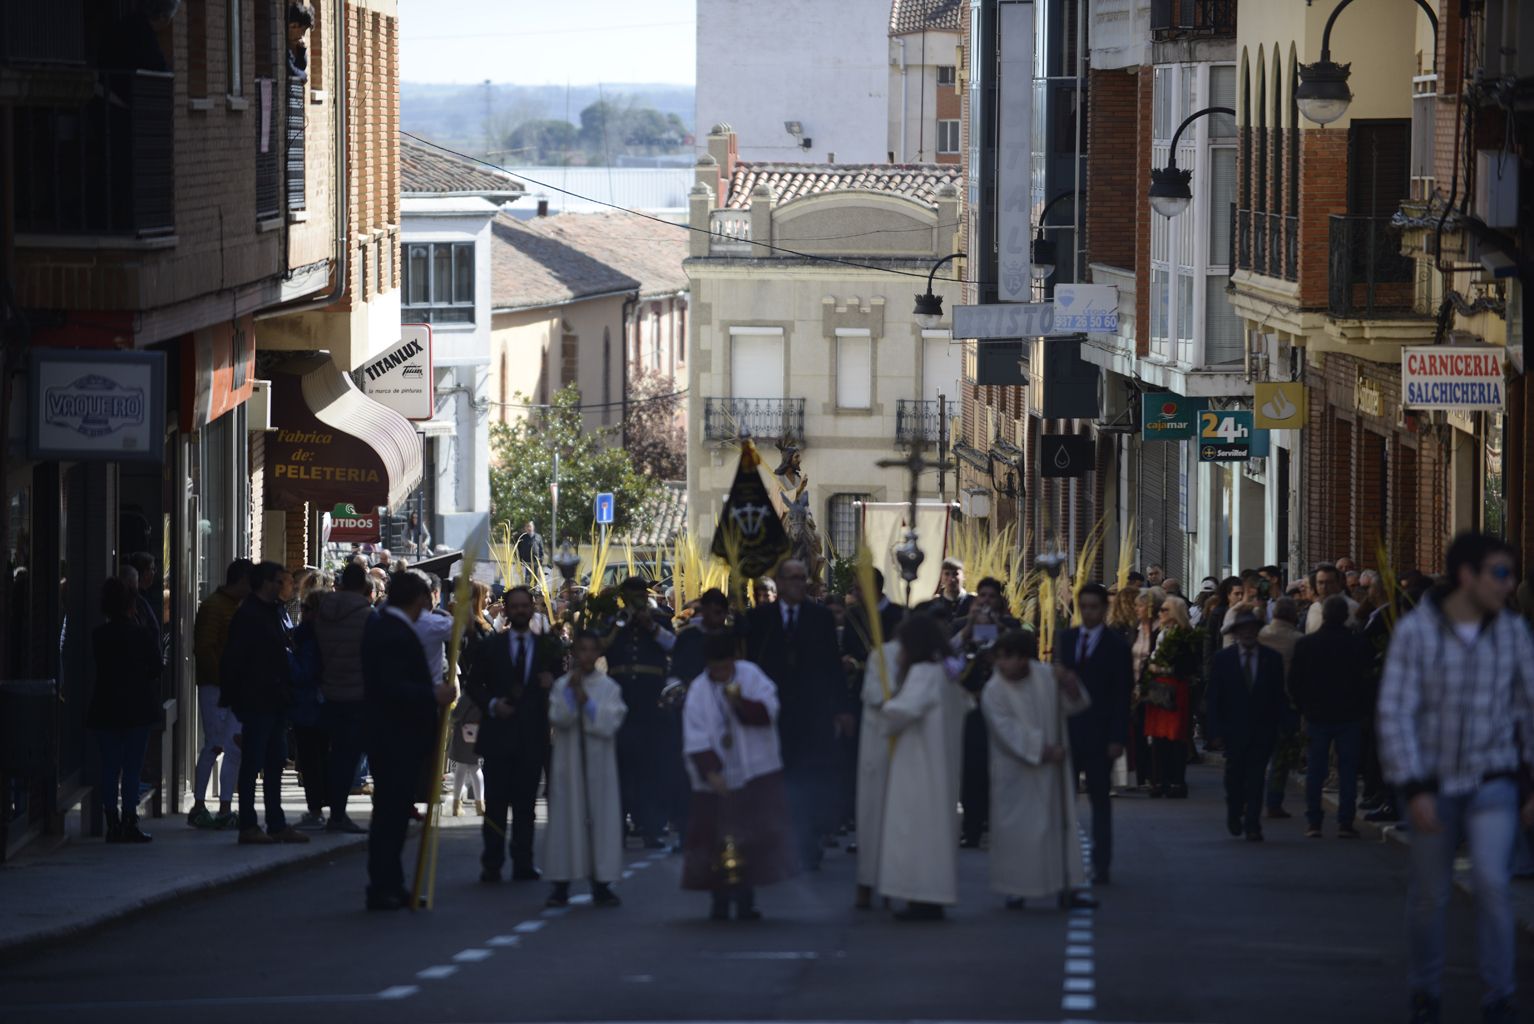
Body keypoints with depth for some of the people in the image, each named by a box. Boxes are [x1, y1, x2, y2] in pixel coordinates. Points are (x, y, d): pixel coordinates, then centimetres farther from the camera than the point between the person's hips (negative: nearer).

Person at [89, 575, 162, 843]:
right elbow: (156, 669, 0)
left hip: (105, 709, 2)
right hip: (137, 708, -2)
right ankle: (129, 823, 0)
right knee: (132, 768, 2)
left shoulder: (98, 635, -2)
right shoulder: (143, 634, -8)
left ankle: (112, 824, 5)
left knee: (109, 768, 7)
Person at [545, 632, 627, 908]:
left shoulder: (608, 687, 3)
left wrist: (586, 701, -14)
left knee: (600, 818, 0)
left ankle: (601, 885, 5)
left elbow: (610, 724, -7)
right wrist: (572, 692, -18)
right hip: (568, 761, 0)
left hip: (598, 761, 0)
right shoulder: (562, 685, 3)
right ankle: (562, 884, 4)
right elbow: (557, 719, -9)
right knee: (567, 817, -1)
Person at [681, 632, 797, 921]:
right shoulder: (698, 691, -4)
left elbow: (768, 711, -8)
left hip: (755, 774, 0)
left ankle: (745, 900, 3)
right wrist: (710, 772, -20)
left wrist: (741, 702, -25)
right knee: (718, 840, 1)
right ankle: (720, 903, 10)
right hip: (717, 778, 0)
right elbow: (696, 740, -8)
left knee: (752, 836, -3)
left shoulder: (750, 676, 0)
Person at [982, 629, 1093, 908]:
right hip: (1017, 772, -3)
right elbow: (1009, 732, -19)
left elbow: (1075, 705, 4)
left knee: (1060, 821, 5)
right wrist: (1044, 751, -22)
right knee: (1017, 828, -1)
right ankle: (1015, 889, 11)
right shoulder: (993, 692, -14)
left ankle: (1067, 887, 11)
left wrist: (1069, 685, -17)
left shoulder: (1046, 676, -3)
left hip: (1052, 766, 4)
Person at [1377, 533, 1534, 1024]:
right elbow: (1394, 714, -13)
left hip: (1492, 784, 0)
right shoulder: (1414, 632, -11)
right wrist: (1414, 790, -19)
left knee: (1491, 882, -19)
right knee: (1429, 896, 8)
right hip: (1434, 783, 0)